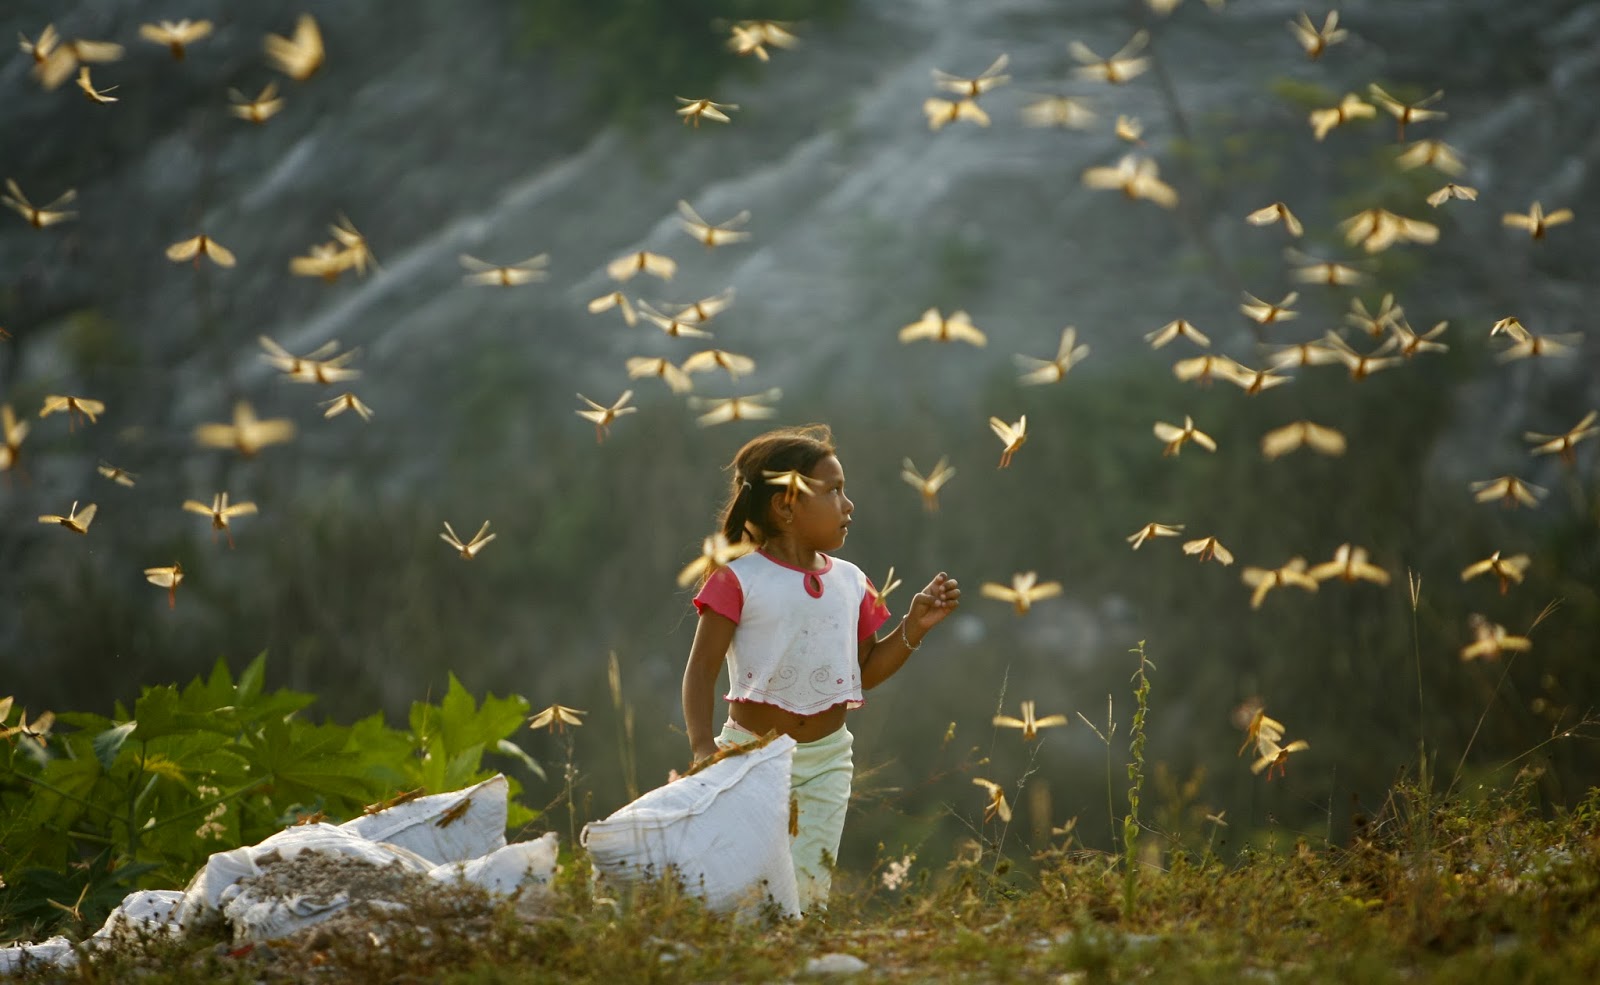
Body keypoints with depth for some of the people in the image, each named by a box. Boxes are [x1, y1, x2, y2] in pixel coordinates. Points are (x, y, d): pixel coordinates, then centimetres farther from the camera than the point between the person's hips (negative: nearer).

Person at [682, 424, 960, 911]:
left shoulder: (850, 583, 8)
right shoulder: (739, 579, -9)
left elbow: (866, 672, 17)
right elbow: (702, 670, -9)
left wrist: (914, 627, 4)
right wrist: (703, 746, -22)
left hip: (826, 761, 4)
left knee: (809, 891, 2)